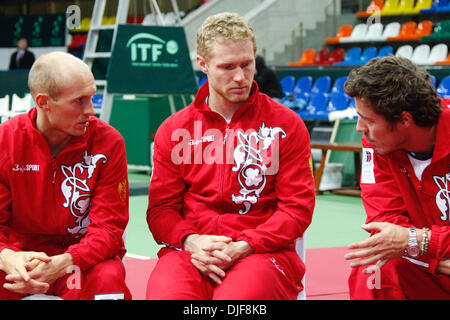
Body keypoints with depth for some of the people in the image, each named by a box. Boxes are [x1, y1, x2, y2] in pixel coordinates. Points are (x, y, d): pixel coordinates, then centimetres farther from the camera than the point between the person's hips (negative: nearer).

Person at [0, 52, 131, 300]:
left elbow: (108, 227, -11)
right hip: (22, 254, 1)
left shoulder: (108, 142, -8)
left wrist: (61, 263, -29)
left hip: (84, 257, -1)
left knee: (108, 279, -34)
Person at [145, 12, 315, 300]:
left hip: (263, 253, -1)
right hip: (191, 252, 2)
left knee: (238, 297, -36)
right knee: (166, 294, -32)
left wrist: (243, 247, -12)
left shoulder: (286, 124, 7)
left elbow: (298, 205, 2)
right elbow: (161, 207, 12)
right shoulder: (173, 130, 13)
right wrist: (190, 241, -10)